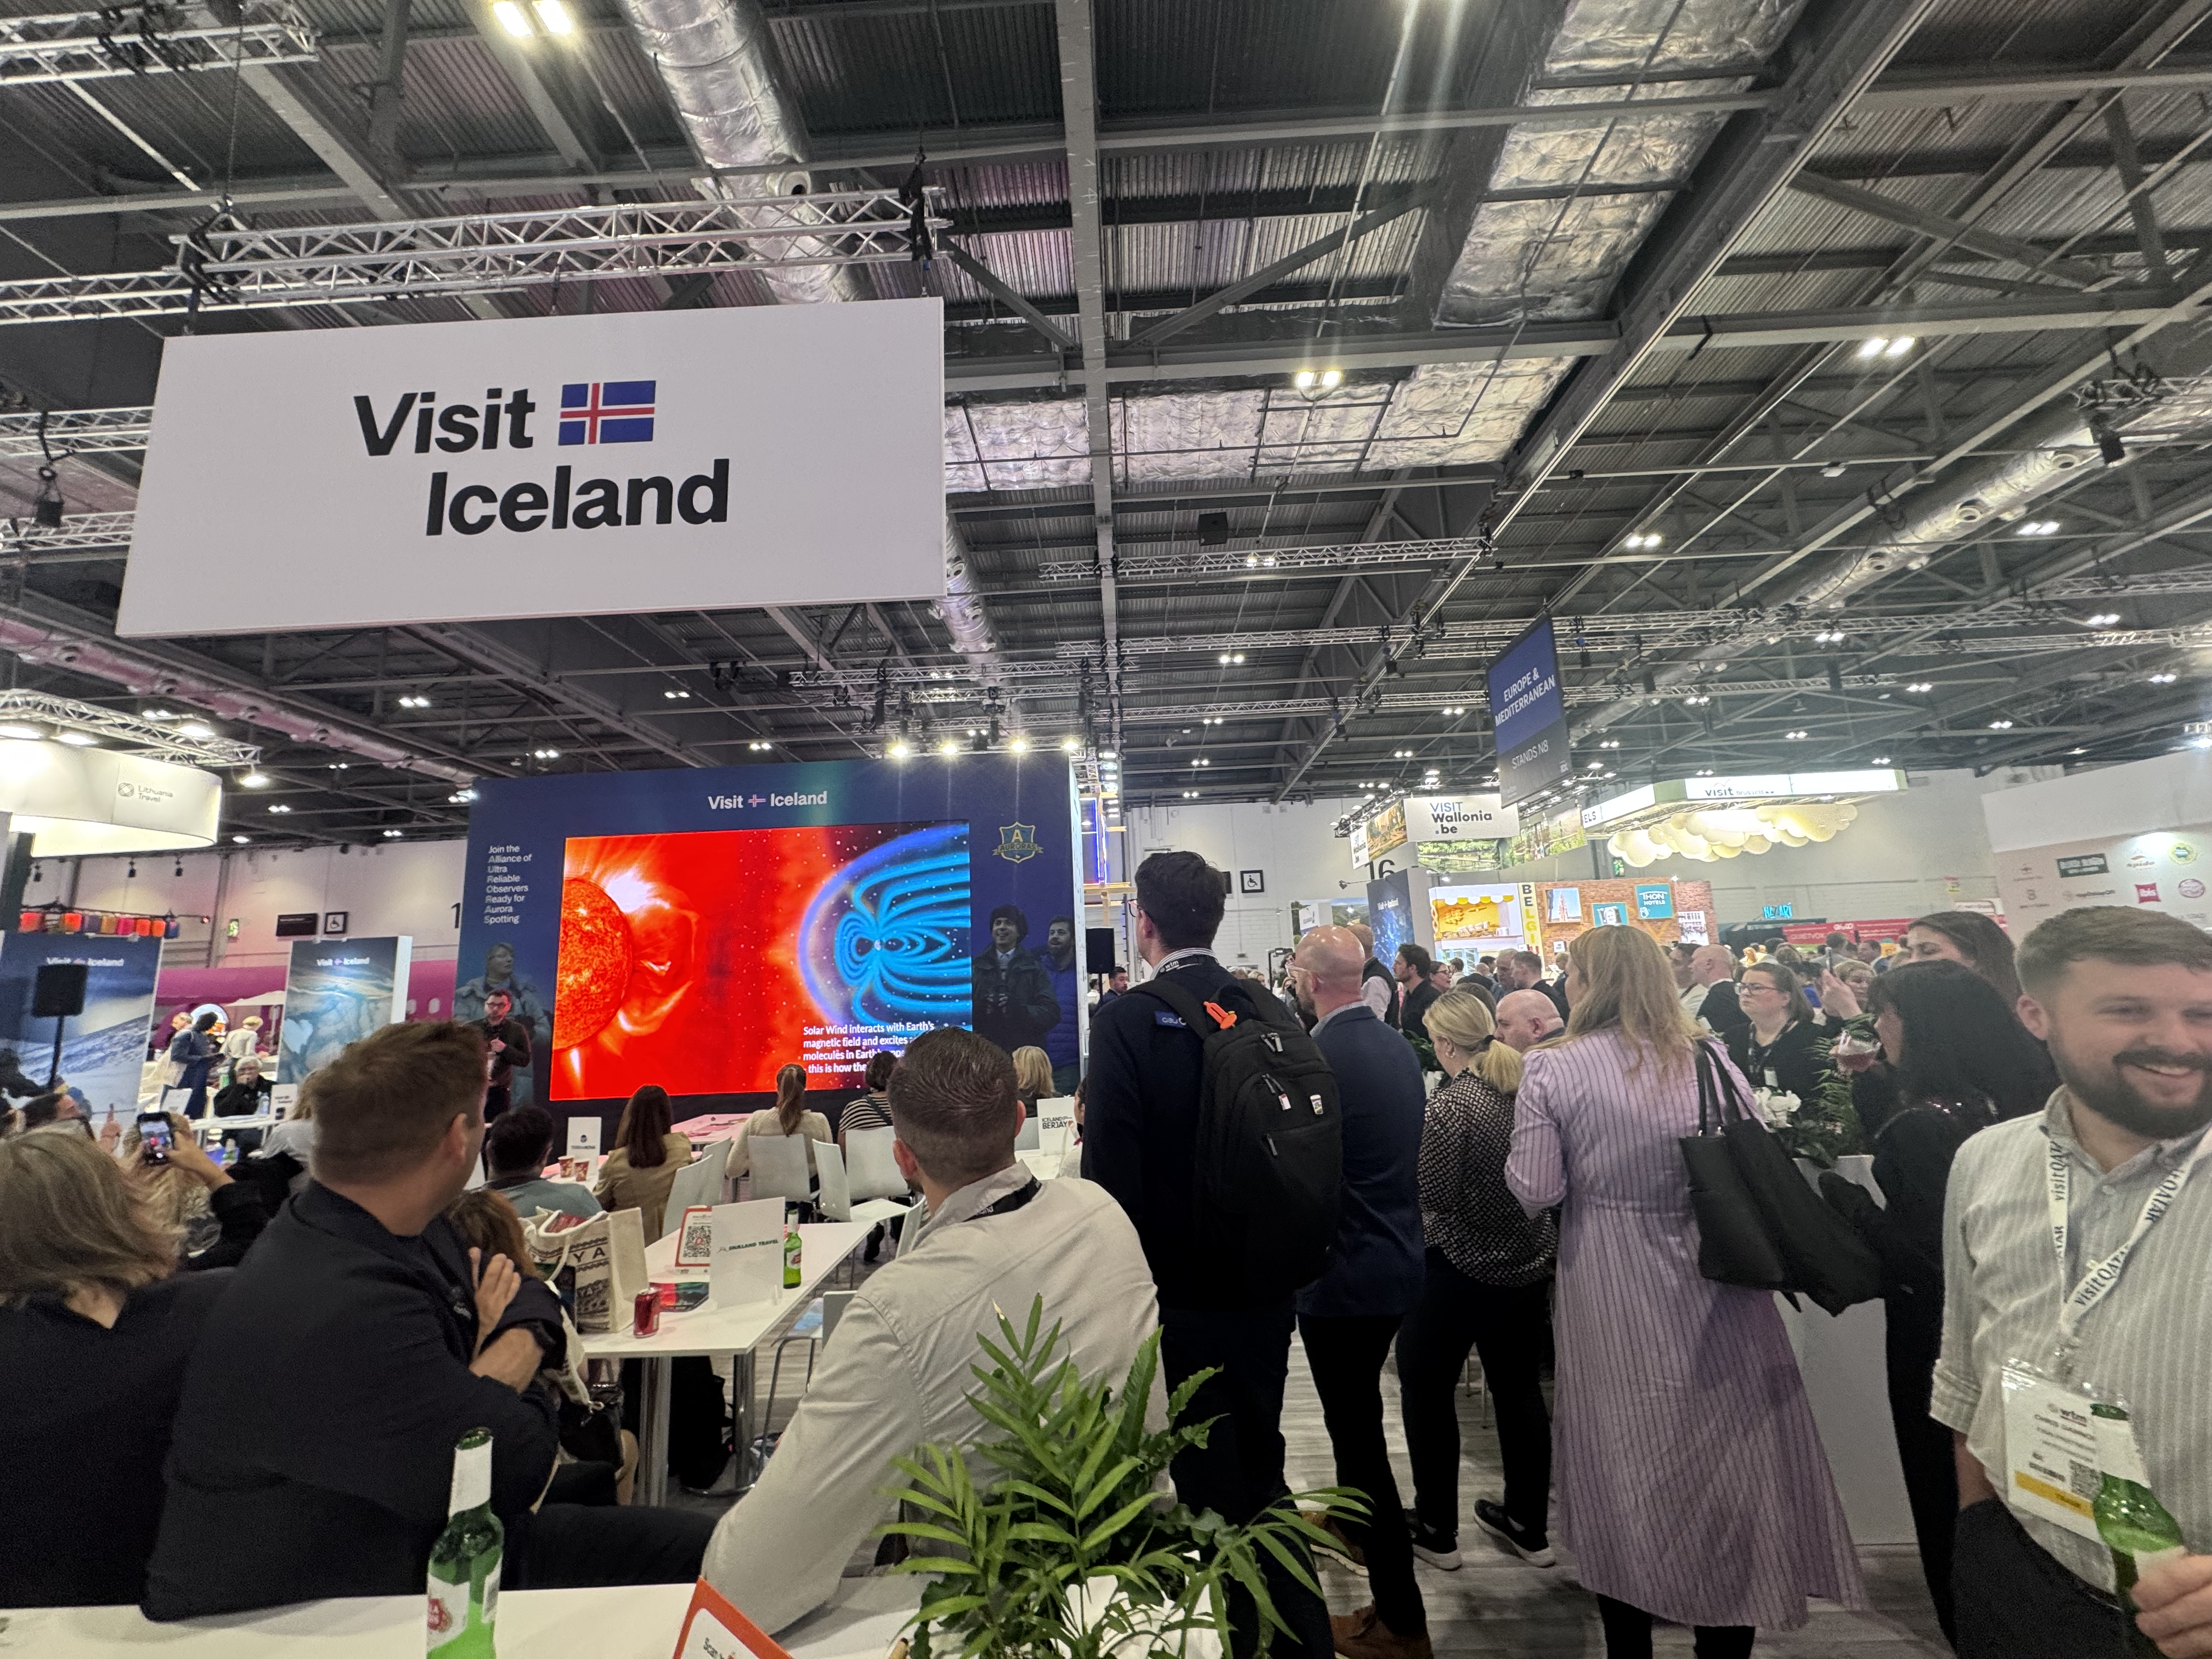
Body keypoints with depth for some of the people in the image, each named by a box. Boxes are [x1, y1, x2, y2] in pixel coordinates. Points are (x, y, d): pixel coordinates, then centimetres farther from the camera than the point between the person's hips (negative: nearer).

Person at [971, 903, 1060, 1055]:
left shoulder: (1035, 968, 8)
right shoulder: (977, 967, 12)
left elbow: (1052, 1013, 0)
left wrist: (1019, 1010, -15)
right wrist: (981, 1008, -13)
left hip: (1025, 1050, -1)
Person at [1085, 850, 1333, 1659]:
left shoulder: (1125, 1020, -20)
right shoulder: (1268, 1013, -4)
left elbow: (1110, 1167, -20)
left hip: (1180, 1294, -6)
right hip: (1264, 1286, 6)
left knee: (1211, 1482, 12)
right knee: (1261, 1465, 25)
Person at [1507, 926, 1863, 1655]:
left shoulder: (1552, 1070, -13)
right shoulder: (1711, 1057, -4)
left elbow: (1534, 1191, -13)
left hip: (1614, 1311, -2)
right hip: (1715, 1297, 2)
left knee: (1624, 1485, 16)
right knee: (1726, 1468, 18)